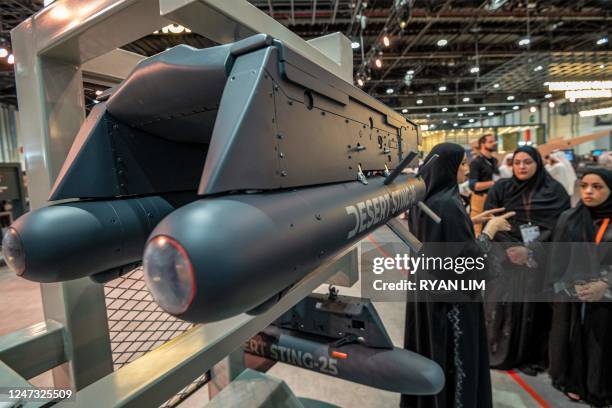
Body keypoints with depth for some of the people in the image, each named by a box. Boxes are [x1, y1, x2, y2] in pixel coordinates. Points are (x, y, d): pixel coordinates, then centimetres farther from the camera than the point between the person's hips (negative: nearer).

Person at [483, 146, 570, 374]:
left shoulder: (555, 191, 3)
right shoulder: (500, 189, 3)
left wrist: (530, 251, -16)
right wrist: (510, 247, -16)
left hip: (542, 260, 0)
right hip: (506, 258, 0)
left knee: (535, 305, 4)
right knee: (503, 302, 0)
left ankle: (532, 356, 22)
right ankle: (499, 351, 18)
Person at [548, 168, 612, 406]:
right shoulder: (568, 219, 2)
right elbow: (557, 259, 1)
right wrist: (572, 287, -8)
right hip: (571, 297, 1)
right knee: (573, 341, 10)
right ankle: (573, 383, 28)